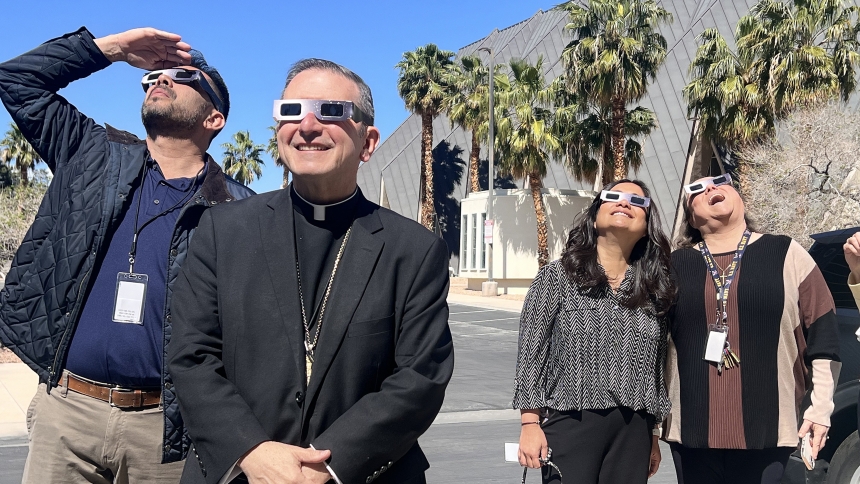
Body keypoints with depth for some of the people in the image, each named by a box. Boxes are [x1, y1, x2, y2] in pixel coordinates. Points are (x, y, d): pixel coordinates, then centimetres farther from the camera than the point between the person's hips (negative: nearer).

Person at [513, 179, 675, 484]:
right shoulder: (557, 277, 0)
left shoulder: (652, 289, 10)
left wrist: (653, 436, 15)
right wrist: (530, 424, -8)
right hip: (570, 424, -4)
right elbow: (531, 353, -3)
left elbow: (656, 367, 14)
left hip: (633, 429, 4)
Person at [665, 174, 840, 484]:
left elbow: (823, 334, 4)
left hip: (769, 432, -1)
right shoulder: (675, 266, 7)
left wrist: (821, 408, -1)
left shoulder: (787, 254, 4)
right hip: (692, 432, 2)